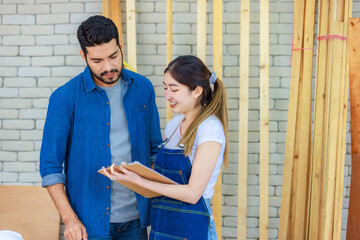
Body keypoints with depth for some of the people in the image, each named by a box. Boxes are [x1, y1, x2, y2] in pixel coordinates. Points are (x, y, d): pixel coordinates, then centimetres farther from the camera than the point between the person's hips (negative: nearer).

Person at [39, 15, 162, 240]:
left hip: (135, 216, 3)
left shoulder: (143, 87, 1)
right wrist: (70, 218, -12)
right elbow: (50, 166, -6)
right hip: (91, 221, -3)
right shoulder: (65, 98, -9)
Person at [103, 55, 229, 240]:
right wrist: (131, 172, -4)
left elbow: (193, 193, -19)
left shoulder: (210, 128, -15)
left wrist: (139, 181, -21)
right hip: (161, 224, 7)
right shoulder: (173, 125, 8)